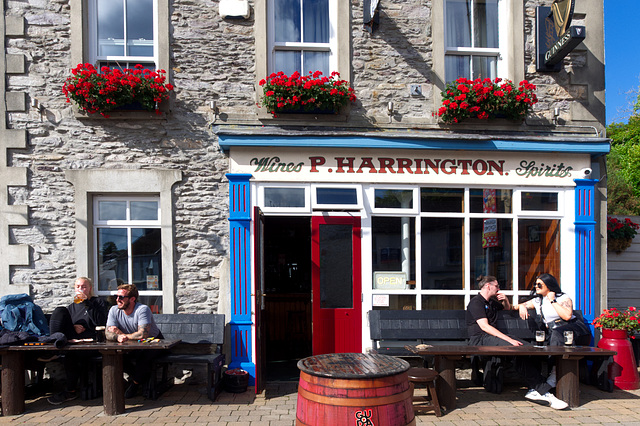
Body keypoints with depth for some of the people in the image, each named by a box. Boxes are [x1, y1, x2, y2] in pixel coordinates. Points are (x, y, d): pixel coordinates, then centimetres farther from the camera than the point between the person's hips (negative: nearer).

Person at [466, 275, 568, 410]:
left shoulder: (491, 302, 23)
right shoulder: (476, 302, -5)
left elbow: (507, 308, 44)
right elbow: (485, 326, -15)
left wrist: (505, 300, 18)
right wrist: (509, 339, -21)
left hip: (492, 337, 9)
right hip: (480, 339, -9)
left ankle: (534, 389, -22)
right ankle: (545, 392, -24)